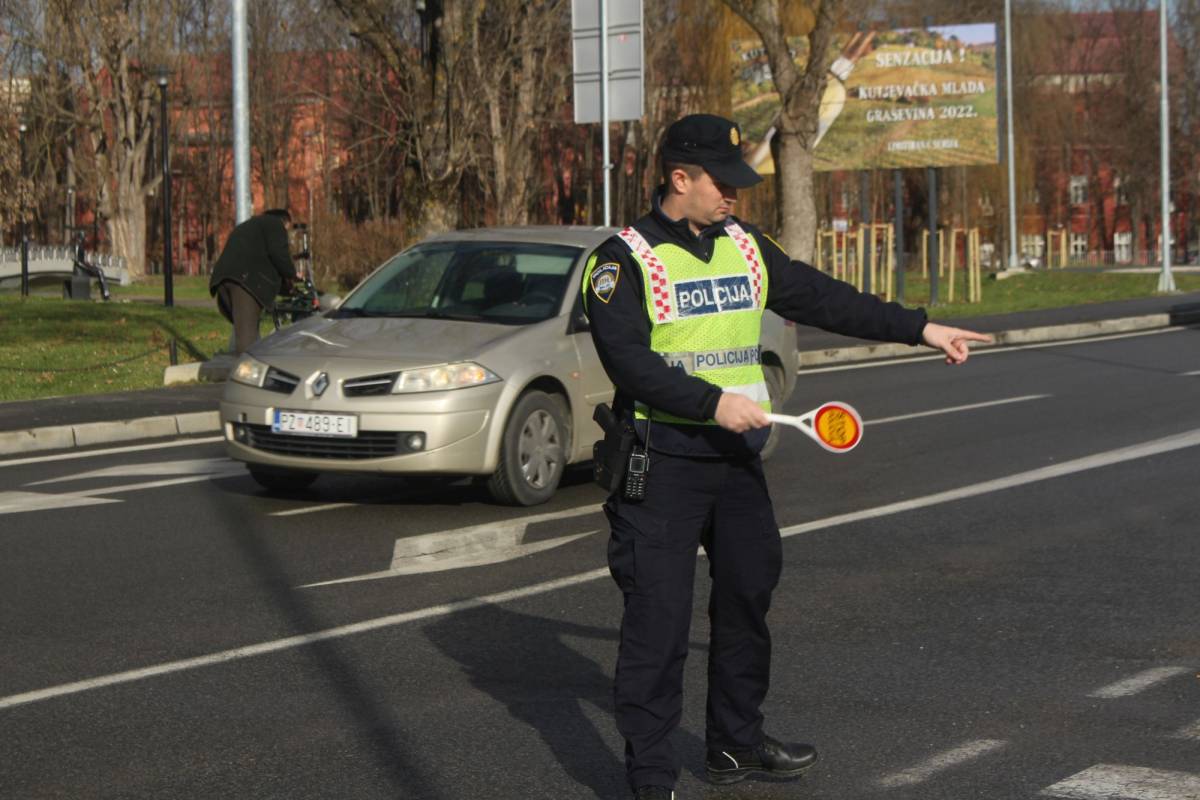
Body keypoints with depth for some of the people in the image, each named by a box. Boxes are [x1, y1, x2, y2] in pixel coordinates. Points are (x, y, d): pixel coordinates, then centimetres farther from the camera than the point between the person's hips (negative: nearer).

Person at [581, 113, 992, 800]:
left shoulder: (743, 246, 11)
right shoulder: (625, 260, -9)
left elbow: (822, 299, 14)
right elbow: (629, 359, -19)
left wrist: (921, 329, 11)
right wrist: (712, 401, -26)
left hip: (736, 457, 7)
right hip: (661, 465, -7)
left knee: (748, 594, 15)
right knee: (659, 616, -5)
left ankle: (737, 742, 32)